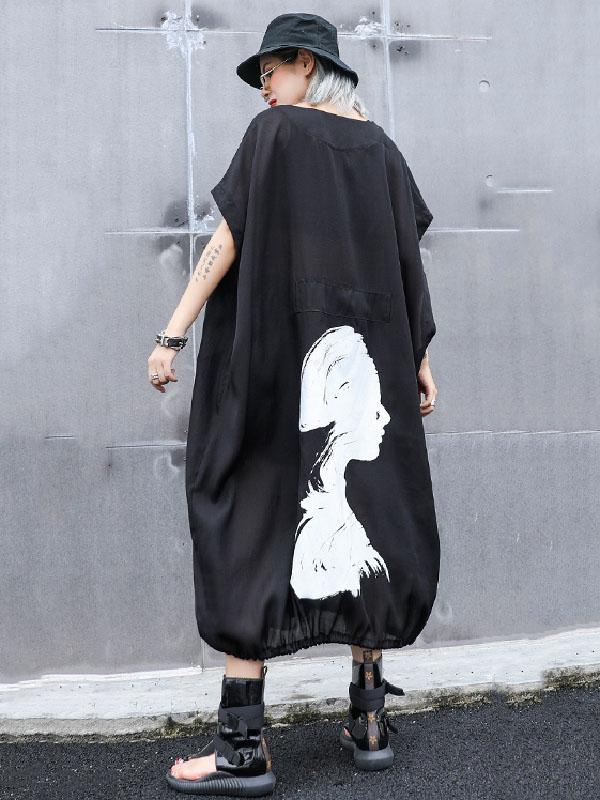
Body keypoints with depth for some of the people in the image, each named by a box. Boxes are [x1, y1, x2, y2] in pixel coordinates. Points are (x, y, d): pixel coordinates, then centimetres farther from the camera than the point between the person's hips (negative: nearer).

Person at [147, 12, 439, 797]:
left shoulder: (276, 131, -1)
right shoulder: (380, 145, 13)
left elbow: (227, 241, -8)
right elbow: (409, 259, 11)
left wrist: (173, 334, -6)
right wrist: (419, 359, 14)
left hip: (281, 358, -5)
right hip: (367, 363, 5)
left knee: (250, 530, -3)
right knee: (363, 517, 11)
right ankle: (369, 720, 16)